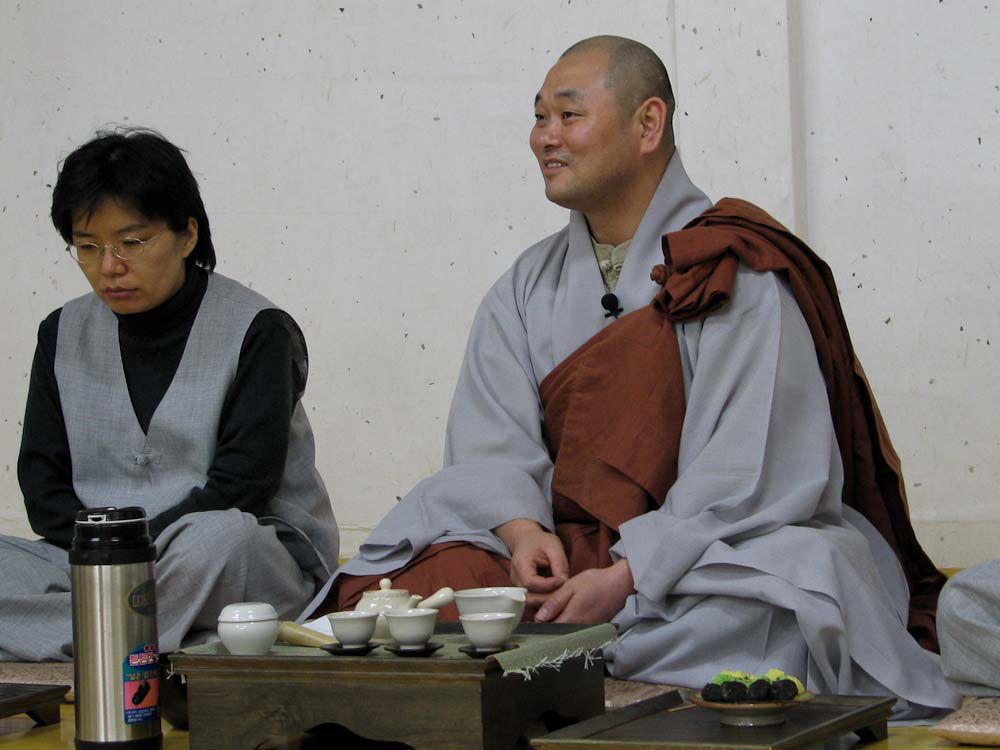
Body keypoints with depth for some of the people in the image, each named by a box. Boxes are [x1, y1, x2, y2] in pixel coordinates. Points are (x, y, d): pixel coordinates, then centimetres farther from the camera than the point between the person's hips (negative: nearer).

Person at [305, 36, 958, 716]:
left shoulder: (740, 272, -6)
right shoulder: (526, 289, 14)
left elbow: (749, 470, -15)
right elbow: (492, 443, 4)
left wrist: (629, 575, -25)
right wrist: (522, 527, -18)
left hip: (720, 545, -4)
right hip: (569, 546, 5)